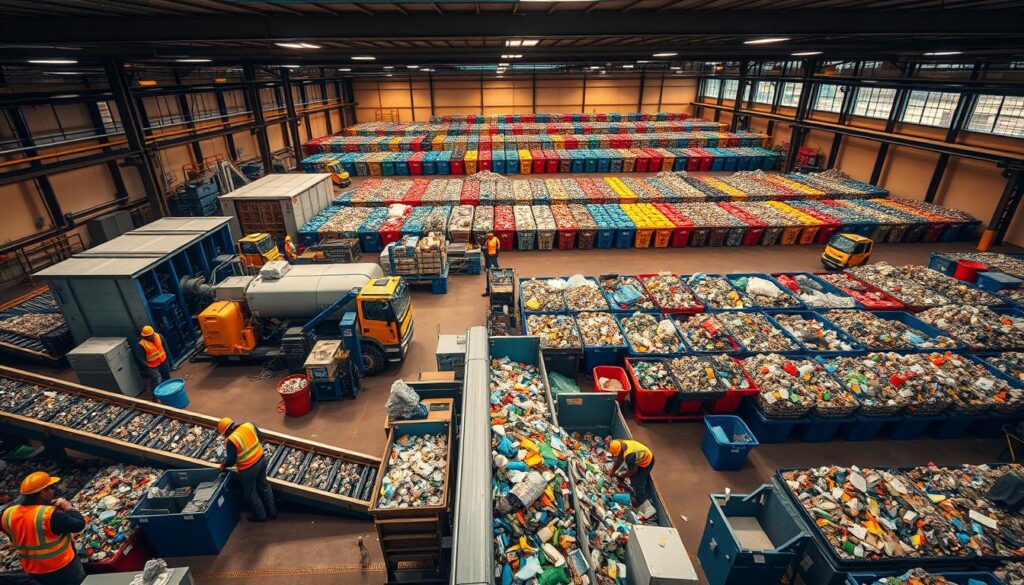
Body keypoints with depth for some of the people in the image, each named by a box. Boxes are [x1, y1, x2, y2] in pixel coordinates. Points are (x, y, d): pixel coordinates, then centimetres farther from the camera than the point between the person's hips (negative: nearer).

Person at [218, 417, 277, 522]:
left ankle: (260, 515, 35)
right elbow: (260, 438, 4)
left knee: (251, 494, 18)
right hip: (261, 460, 7)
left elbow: (231, 460, -17)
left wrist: (223, 465, 4)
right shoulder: (249, 425, -7)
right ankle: (272, 511, 38)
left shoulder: (231, 440, -24)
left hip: (248, 469, -6)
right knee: (264, 486, 24)